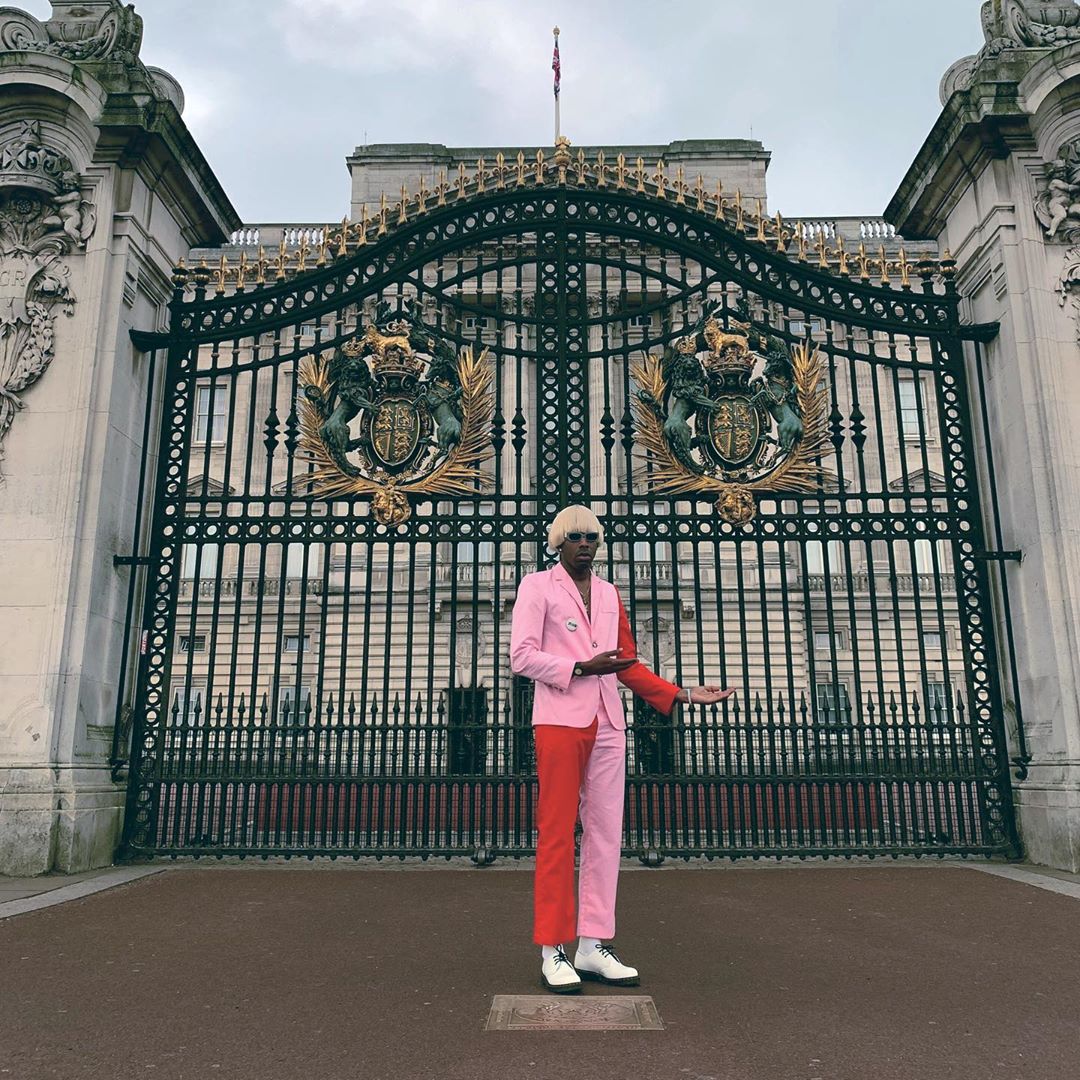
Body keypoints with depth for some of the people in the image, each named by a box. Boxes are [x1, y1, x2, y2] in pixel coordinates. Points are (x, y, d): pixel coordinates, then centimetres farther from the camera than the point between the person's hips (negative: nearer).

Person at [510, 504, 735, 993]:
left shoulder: (609, 594, 19)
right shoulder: (537, 586, 4)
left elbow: (629, 663, 20)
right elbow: (521, 656, -6)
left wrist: (683, 694, 11)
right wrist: (582, 668, -16)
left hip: (607, 724, 6)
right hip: (559, 721, -5)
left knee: (606, 833, 4)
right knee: (557, 834, -4)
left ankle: (593, 946, 12)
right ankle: (552, 952, 3)